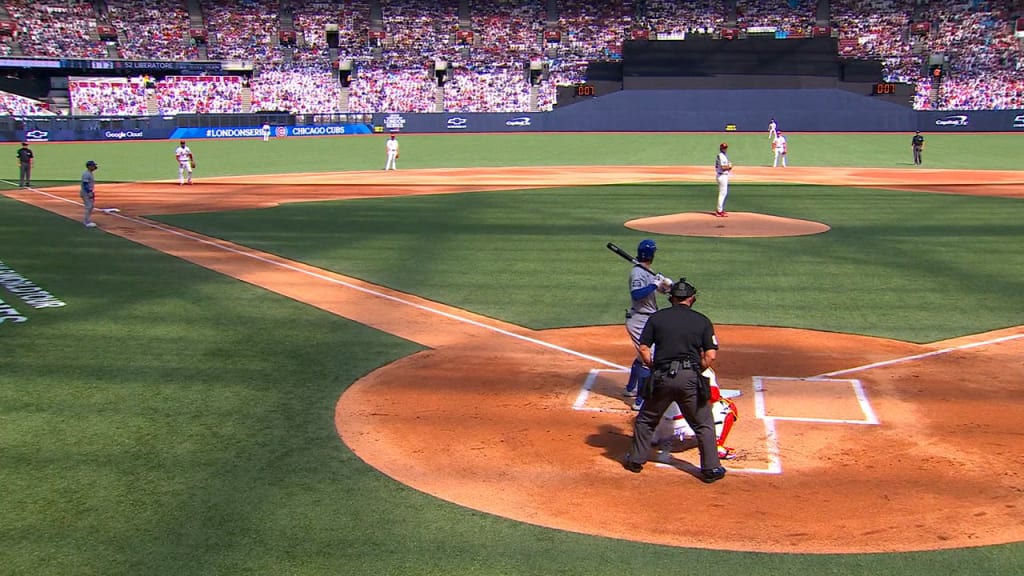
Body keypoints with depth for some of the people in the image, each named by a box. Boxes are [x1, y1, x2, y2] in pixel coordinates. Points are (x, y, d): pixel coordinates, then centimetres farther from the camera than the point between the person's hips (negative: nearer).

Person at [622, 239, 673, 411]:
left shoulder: (648, 273, 14)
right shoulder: (637, 273, -17)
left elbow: (664, 288, 14)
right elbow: (636, 294, -32)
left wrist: (665, 283, -8)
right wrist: (655, 284, -28)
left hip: (645, 320, 11)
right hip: (640, 321, -11)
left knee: (643, 356, 25)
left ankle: (630, 389, 41)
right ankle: (641, 401, -11)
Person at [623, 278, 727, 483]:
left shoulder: (656, 318, 5)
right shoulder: (702, 321, 4)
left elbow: (643, 348, 1)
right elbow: (710, 356, -1)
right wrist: (697, 372, 12)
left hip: (662, 377, 0)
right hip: (690, 378, 0)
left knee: (645, 419, 18)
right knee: (704, 425, 11)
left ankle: (636, 459, 23)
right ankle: (711, 469, 11)